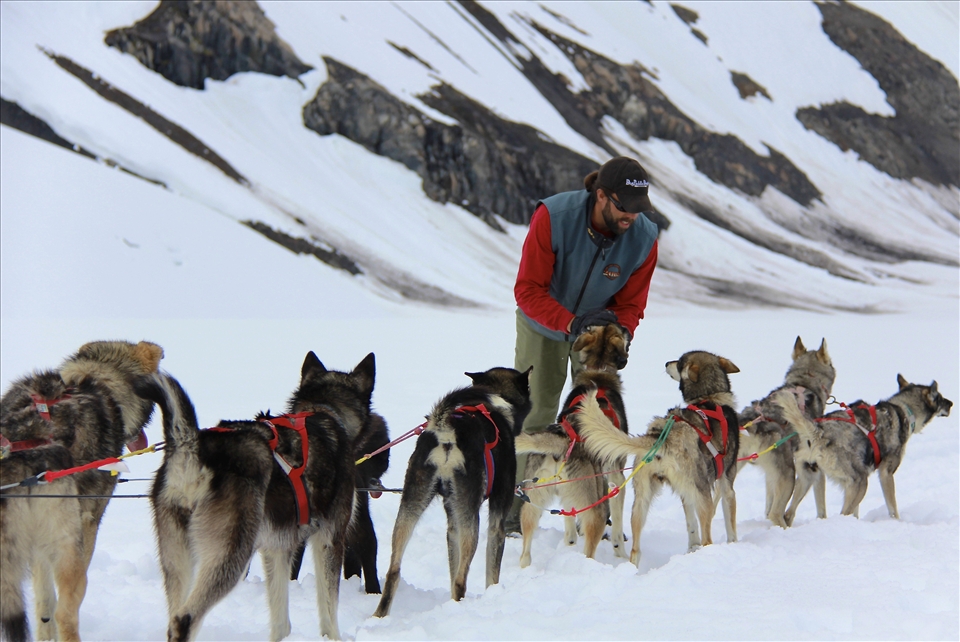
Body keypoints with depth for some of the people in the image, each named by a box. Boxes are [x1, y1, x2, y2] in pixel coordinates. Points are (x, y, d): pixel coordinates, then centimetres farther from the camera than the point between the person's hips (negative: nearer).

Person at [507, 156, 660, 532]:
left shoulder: (644, 238, -22)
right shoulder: (553, 216, -31)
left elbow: (631, 304, -12)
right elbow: (528, 289, -29)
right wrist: (570, 324, -41)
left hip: (598, 330, 2)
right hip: (543, 327, -2)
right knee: (533, 415, -2)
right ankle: (516, 510, 8)